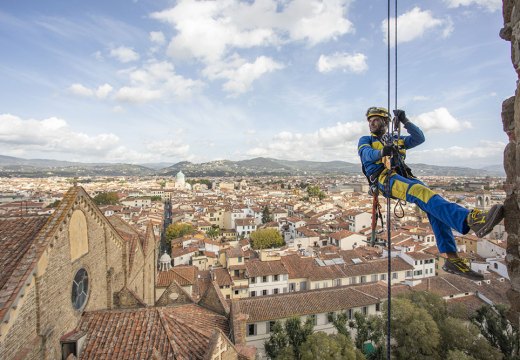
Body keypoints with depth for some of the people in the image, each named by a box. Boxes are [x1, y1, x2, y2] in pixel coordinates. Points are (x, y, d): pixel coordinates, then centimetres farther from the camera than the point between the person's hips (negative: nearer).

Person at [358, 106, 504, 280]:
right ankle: (471, 219, -54)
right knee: (422, 192, -34)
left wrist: (405, 121, 10)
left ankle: (452, 258, -20)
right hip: (384, 179, -5)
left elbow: (419, 138, 19)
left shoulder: (396, 140, 32)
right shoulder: (366, 140, 18)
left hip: (404, 177, 5)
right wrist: (381, 152, -28)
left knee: (433, 205, -20)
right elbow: (365, 153, -6)